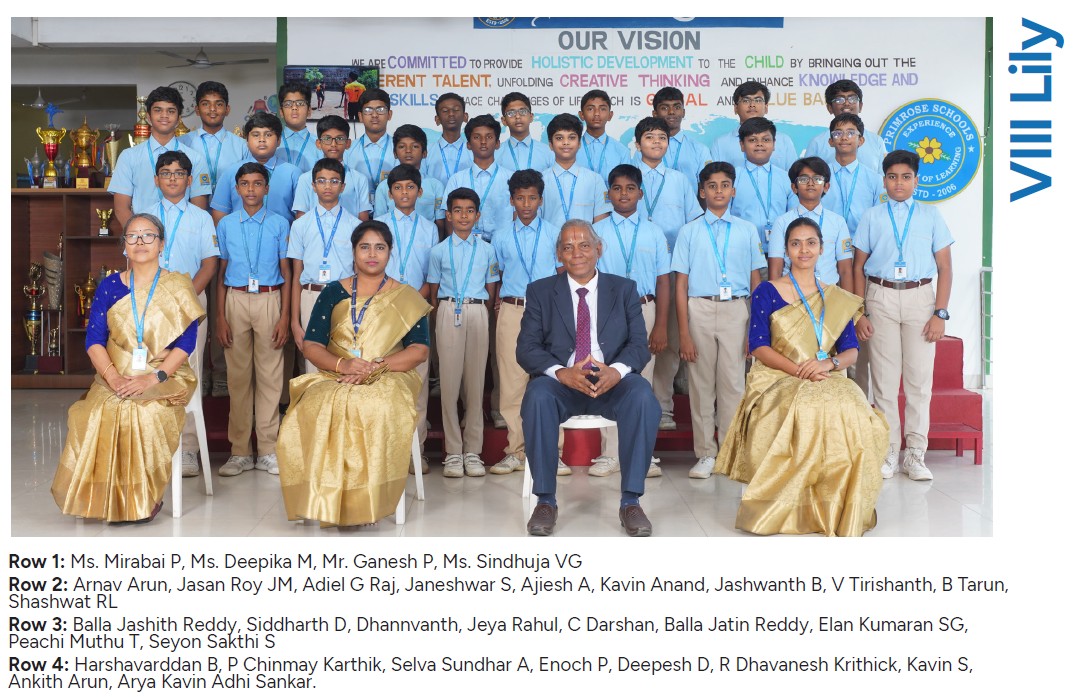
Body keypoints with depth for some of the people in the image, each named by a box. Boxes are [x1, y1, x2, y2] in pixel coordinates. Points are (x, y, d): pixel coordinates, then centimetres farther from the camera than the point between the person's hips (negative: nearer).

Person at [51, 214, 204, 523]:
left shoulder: (178, 287, 4)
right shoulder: (109, 286, 11)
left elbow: (186, 342, -3)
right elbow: (94, 338, 3)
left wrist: (155, 377, -18)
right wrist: (113, 376, -15)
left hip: (164, 377, -2)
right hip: (116, 377, 2)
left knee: (144, 413, -33)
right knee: (98, 413, -29)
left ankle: (143, 498, -18)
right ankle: (107, 497, -16)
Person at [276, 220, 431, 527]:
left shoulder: (406, 298, 10)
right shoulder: (333, 293, 14)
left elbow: (419, 350, 1)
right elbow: (311, 345, 8)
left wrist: (376, 366, -14)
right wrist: (342, 364, -12)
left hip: (388, 380, -1)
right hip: (333, 379, 2)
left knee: (375, 409, -37)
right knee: (322, 409, -34)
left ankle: (363, 502, -29)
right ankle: (328, 501, -27)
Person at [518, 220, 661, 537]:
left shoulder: (624, 289, 12)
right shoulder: (540, 291, 10)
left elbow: (639, 344, 3)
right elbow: (526, 348, 0)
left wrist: (616, 370, -22)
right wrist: (562, 372, -21)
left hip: (612, 382, 1)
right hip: (560, 383, 0)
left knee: (644, 397, -32)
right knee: (537, 396, -35)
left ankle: (630, 501, -21)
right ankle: (546, 501, -21)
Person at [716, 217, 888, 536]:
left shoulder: (837, 299, 17)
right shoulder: (767, 292, 7)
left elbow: (851, 351, 10)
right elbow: (759, 346, -2)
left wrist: (828, 363, -14)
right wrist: (800, 370, -16)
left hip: (828, 381, 3)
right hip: (777, 380, -3)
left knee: (850, 409, -33)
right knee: (807, 409, -37)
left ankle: (837, 508, -19)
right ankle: (791, 505, -22)